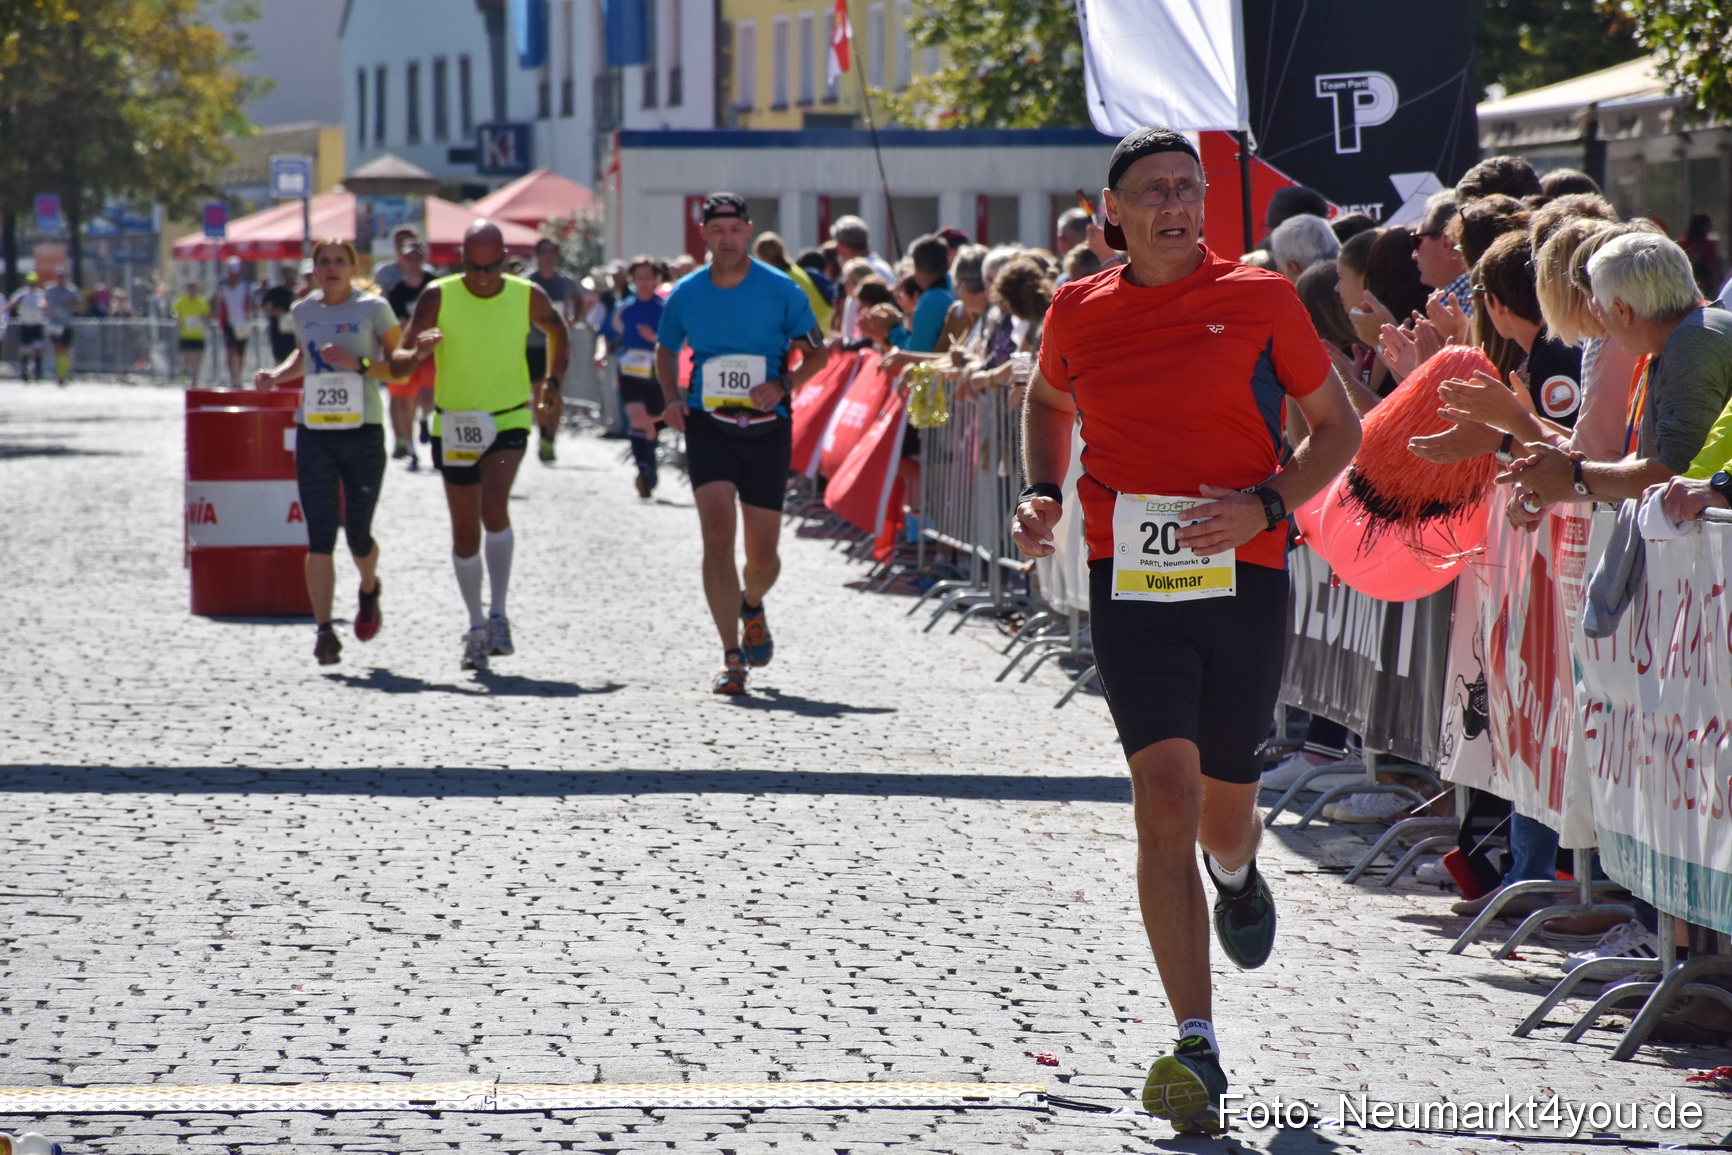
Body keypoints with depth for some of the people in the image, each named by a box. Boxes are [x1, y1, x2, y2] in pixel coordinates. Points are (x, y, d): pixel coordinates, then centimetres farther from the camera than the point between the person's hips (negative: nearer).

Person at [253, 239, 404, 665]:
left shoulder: (373, 309, -2)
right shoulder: (302, 312, 10)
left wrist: (358, 364, -17)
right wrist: (277, 375, 10)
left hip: (362, 433, -2)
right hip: (314, 434, 2)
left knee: (357, 535, 4)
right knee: (320, 536, -7)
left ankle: (369, 590, 38)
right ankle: (324, 631, -6)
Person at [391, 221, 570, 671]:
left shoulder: (527, 296, -4)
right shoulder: (439, 297, -8)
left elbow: (557, 331, 20)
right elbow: (398, 366, -10)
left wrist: (553, 379, 7)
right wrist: (417, 353, -32)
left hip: (508, 420, -1)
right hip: (453, 425, 1)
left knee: (494, 506, -24)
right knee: (464, 532, 7)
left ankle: (498, 616, -17)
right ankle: (477, 626, 23)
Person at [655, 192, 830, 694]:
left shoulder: (781, 290, -5)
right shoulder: (686, 295, 1)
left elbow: (817, 352, 4)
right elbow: (665, 351, 18)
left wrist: (782, 385, -14)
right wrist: (671, 398, 0)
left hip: (766, 428, 0)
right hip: (708, 426, 0)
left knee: (763, 556, 6)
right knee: (718, 535, -17)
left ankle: (752, 605, 43)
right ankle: (732, 658, -14)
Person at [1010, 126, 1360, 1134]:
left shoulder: (1261, 298, -1)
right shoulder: (1078, 314, 5)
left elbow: (1339, 427, 5)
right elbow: (1048, 402, 27)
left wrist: (1266, 505, -11)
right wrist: (1043, 496, 10)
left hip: (1245, 579, 0)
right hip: (1131, 585, 0)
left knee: (1223, 811, 13)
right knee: (1166, 793, -16)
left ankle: (1238, 871, 56)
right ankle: (1198, 1051, -18)